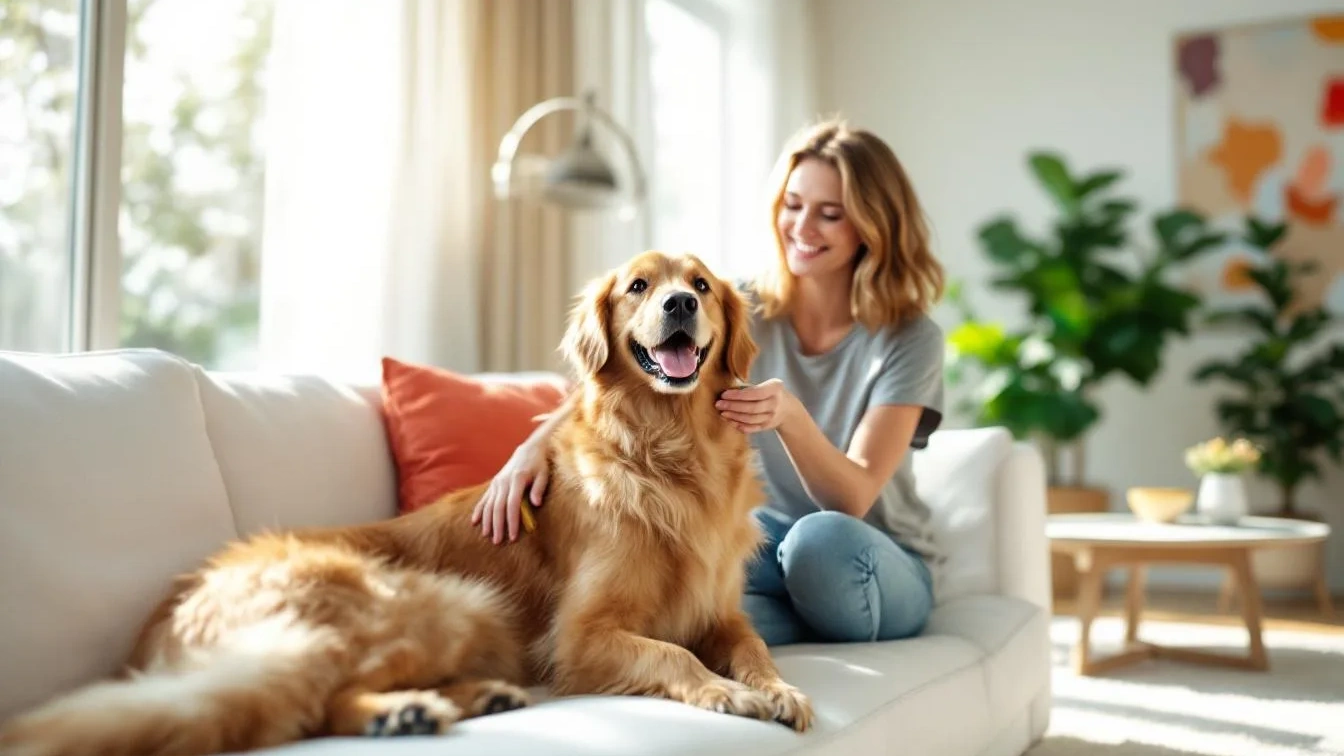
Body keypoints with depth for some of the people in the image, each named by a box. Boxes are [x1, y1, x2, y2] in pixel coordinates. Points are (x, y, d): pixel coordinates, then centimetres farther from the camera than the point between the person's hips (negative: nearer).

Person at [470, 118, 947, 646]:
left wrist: (791, 417, -43)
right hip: (765, 540, 2)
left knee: (823, 537, -37)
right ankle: (825, 625, -12)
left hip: (881, 568, -2)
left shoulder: (909, 340, -14)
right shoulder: (743, 311, -6)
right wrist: (534, 447, -35)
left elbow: (853, 498, -23)